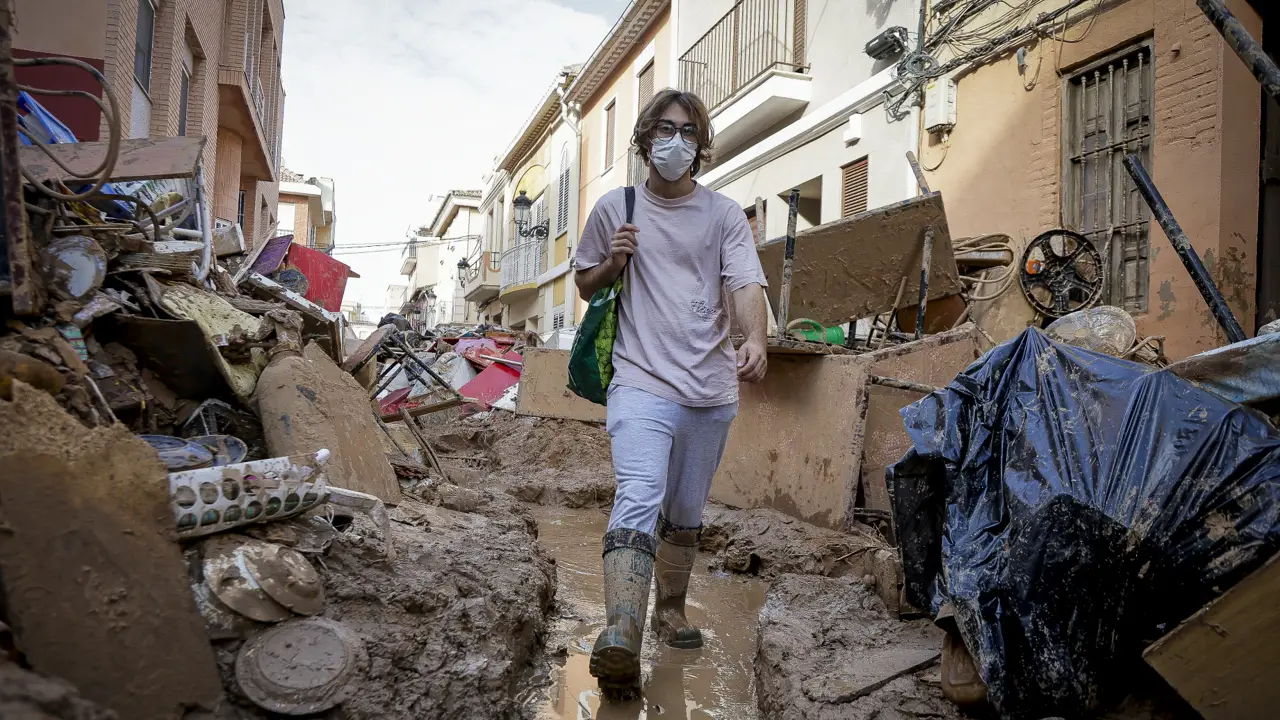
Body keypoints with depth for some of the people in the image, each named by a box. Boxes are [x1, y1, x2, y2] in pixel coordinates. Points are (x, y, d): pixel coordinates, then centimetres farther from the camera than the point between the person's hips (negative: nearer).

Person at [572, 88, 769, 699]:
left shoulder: (724, 214, 6)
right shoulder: (614, 207, 7)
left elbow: (747, 285, -7)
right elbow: (584, 285, 17)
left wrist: (755, 340, -27)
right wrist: (613, 263, -6)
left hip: (711, 391, 3)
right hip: (643, 382, -2)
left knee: (686, 512, 15)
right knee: (639, 500, -23)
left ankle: (671, 609, 35)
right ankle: (621, 638, -30)